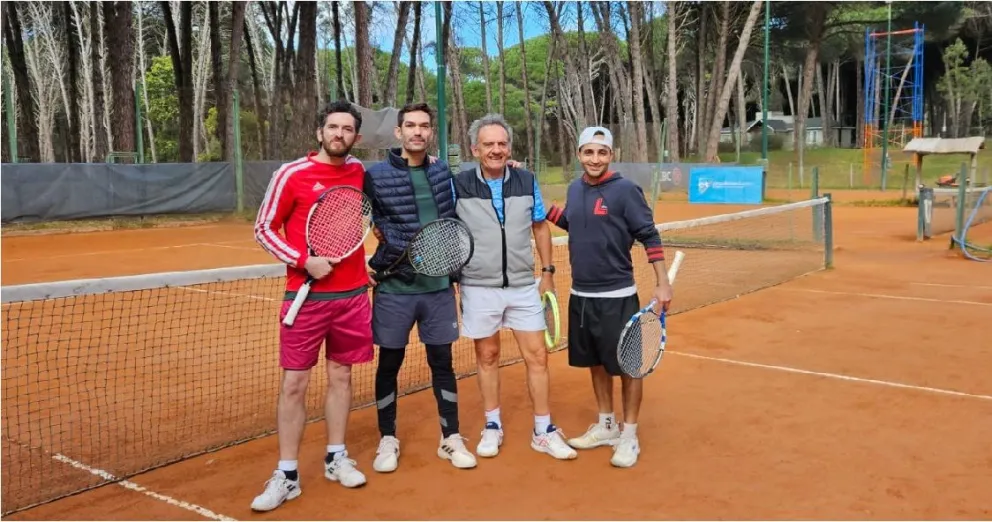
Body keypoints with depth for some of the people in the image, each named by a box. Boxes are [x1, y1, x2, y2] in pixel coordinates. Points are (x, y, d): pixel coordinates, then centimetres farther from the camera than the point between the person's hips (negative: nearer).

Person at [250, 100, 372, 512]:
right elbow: (263, 229, -3)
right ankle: (287, 475, 12)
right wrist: (303, 261, -16)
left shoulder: (360, 172, 5)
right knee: (293, 385, 0)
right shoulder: (291, 174, -7)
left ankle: (336, 458, 28)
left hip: (352, 294, 4)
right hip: (306, 295, -3)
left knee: (341, 376, 13)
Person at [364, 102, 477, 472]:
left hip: (439, 286, 3)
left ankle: (451, 439, 24)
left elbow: (454, 223, 20)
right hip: (394, 287, -3)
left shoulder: (443, 173, 5)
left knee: (442, 362, 11)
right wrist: (387, 240, -7)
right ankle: (387, 440, 24)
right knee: (389, 364, 8)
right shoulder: (376, 175, -7)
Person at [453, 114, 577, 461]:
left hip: (523, 286, 2)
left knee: (537, 356, 4)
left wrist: (547, 272, 10)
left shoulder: (527, 182, 1)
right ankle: (492, 427, 26)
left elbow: (540, 227, 11)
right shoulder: (459, 185, -6)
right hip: (479, 288, -2)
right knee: (487, 357, 10)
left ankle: (543, 431, 16)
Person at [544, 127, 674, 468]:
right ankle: (606, 426, 32)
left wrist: (662, 283, -15)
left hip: (617, 296, -6)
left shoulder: (625, 190, -12)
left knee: (627, 365, 3)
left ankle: (629, 436, 16)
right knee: (596, 363, 16)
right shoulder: (575, 189, 6)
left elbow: (650, 236, -11)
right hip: (581, 295, 6)